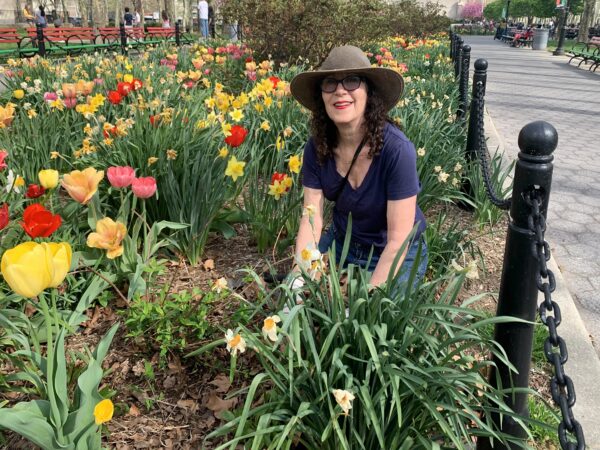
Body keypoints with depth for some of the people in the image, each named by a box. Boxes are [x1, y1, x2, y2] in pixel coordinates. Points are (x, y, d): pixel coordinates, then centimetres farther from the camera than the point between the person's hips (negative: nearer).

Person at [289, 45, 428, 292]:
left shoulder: (397, 150, -30)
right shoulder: (316, 147, -15)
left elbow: (398, 240, -27)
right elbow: (311, 219, -15)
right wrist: (299, 278, -29)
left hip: (397, 256, -4)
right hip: (341, 243, 4)